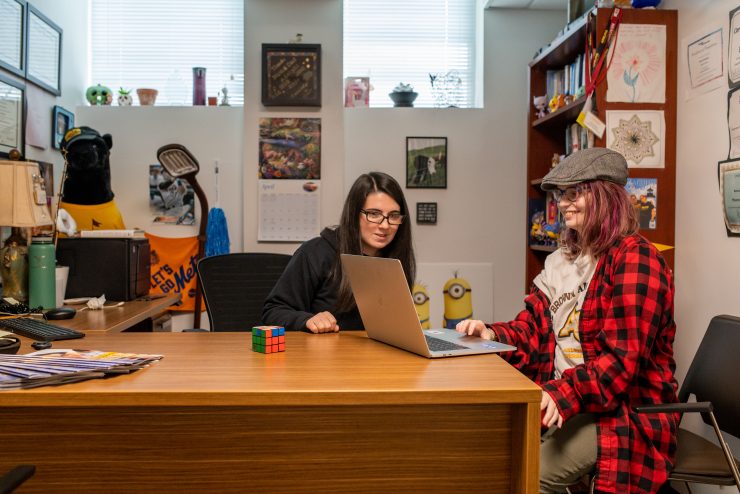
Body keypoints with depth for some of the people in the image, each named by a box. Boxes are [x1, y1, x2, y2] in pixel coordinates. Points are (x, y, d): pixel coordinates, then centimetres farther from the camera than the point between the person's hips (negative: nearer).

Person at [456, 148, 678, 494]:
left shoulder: (634, 258, -14)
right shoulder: (563, 259, 12)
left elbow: (622, 360, -22)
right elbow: (533, 330, 10)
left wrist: (565, 394, -34)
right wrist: (491, 335, -10)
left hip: (625, 413, -7)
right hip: (558, 399, 7)